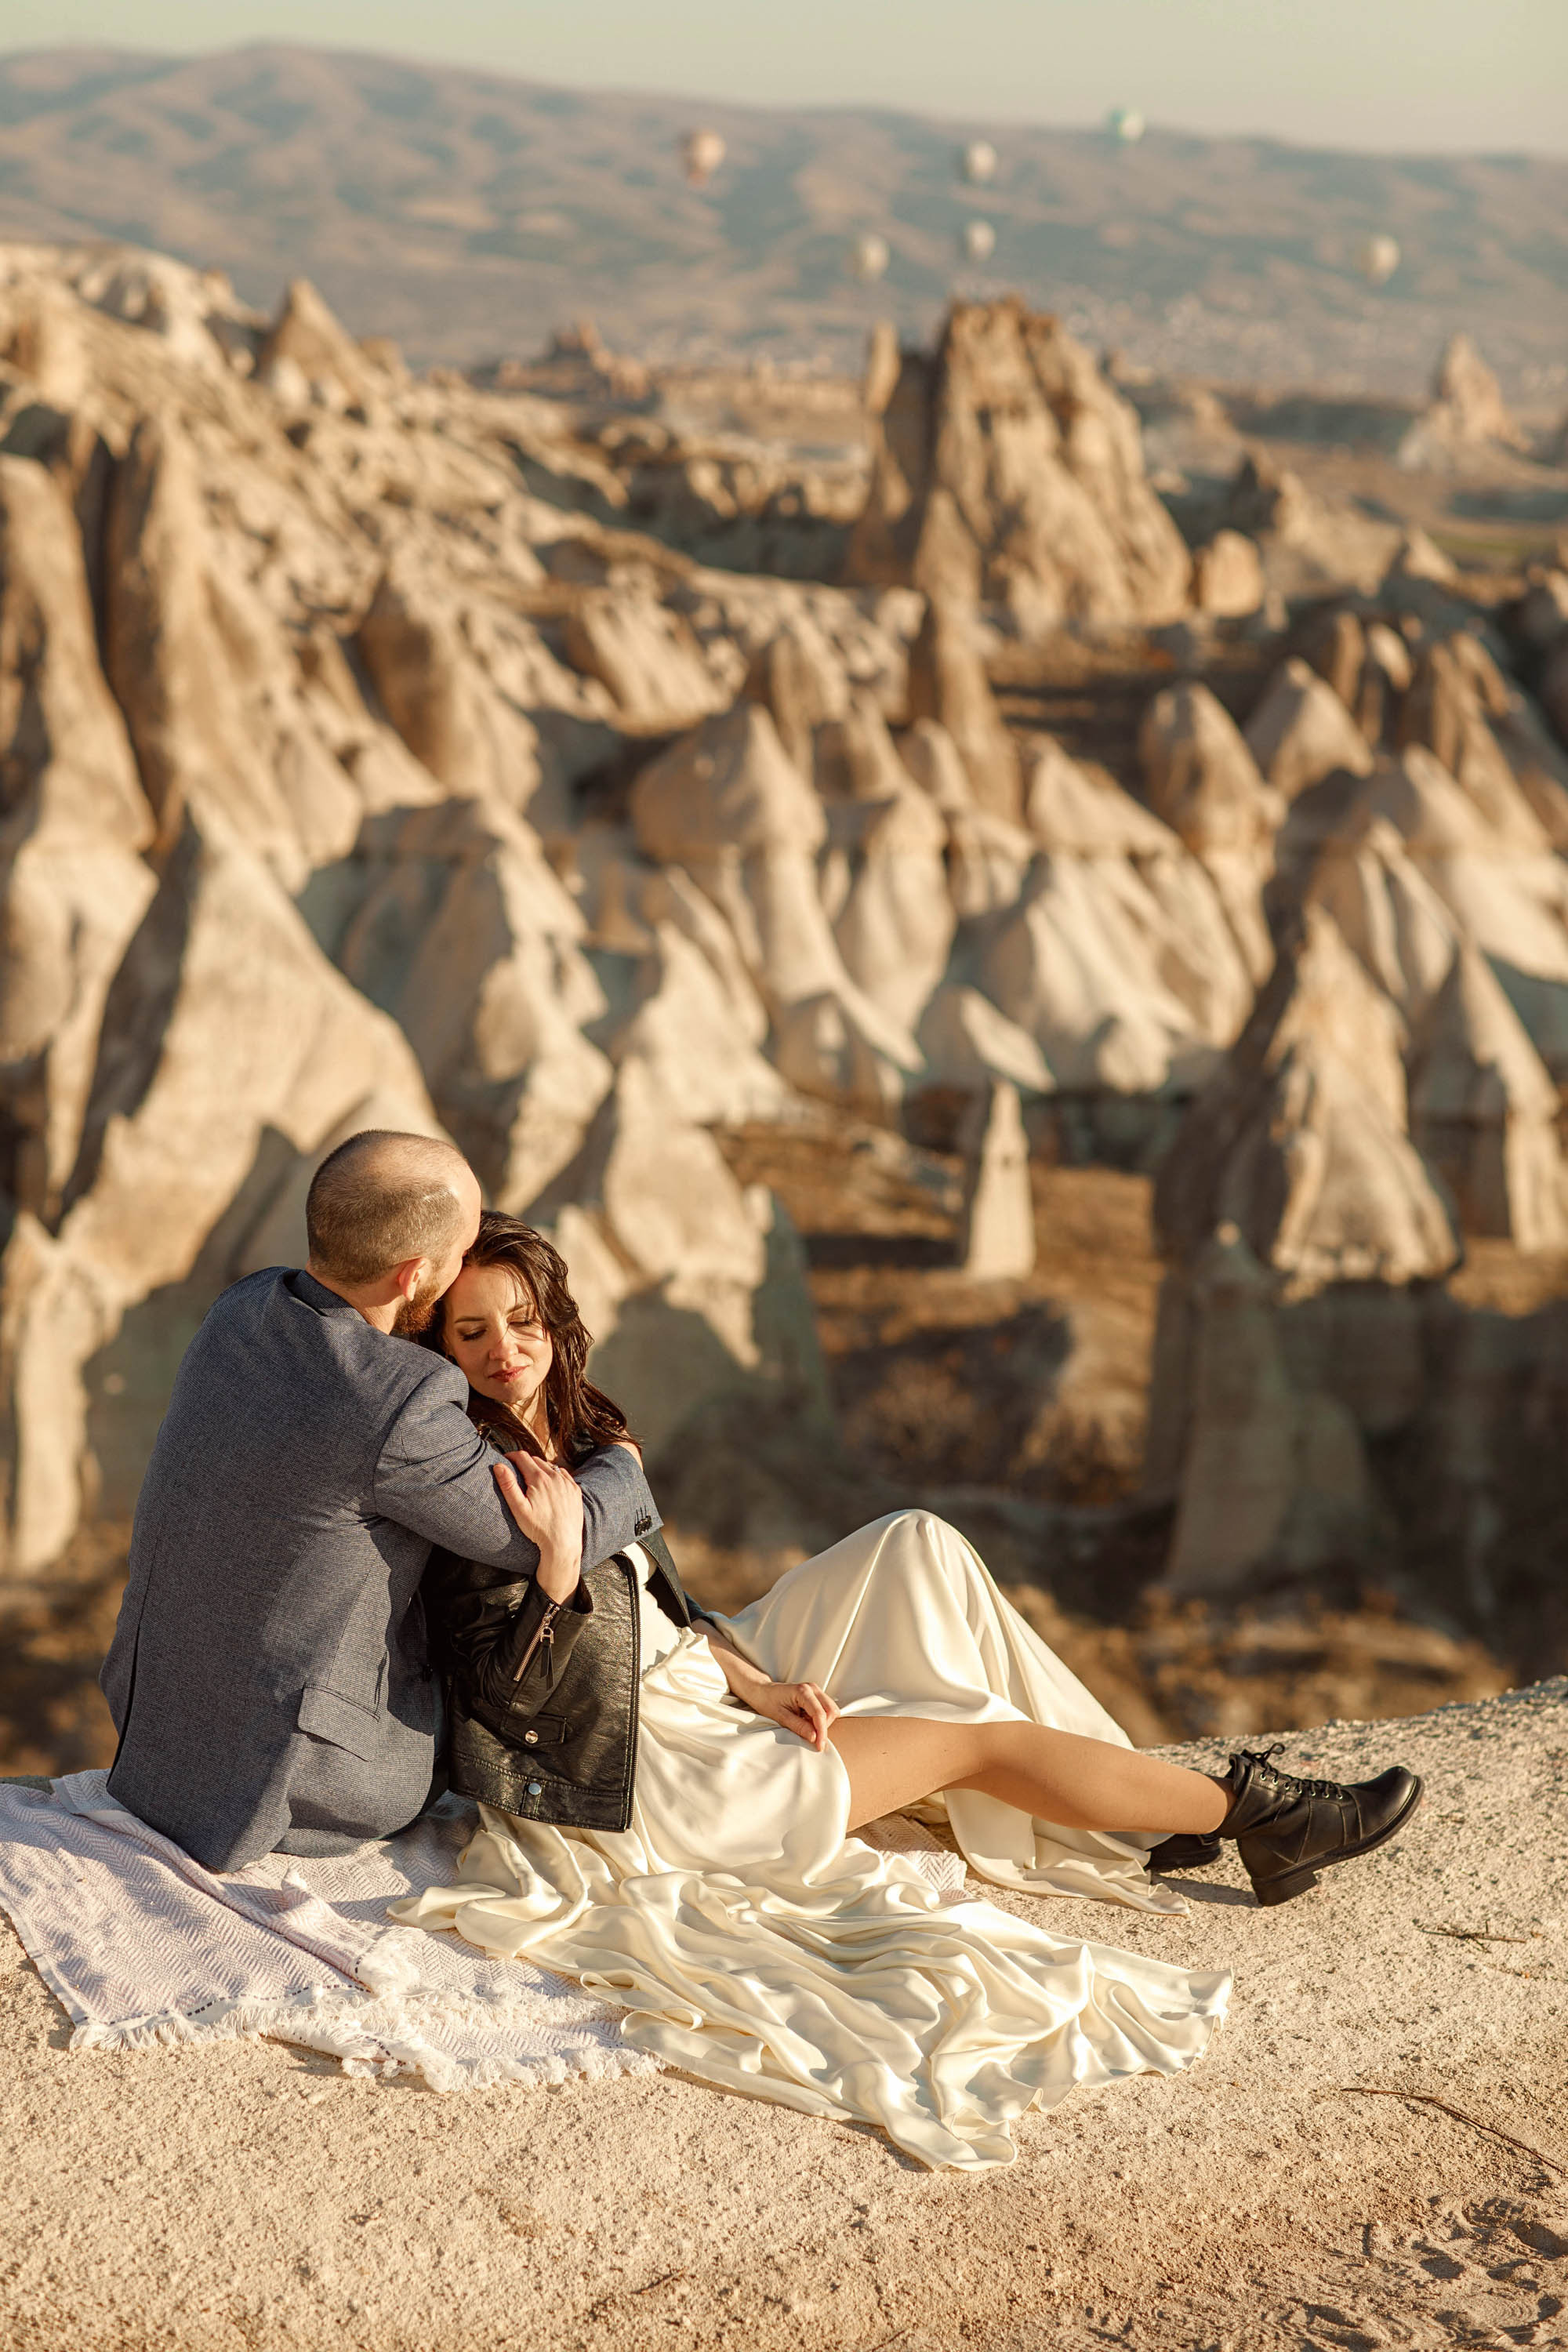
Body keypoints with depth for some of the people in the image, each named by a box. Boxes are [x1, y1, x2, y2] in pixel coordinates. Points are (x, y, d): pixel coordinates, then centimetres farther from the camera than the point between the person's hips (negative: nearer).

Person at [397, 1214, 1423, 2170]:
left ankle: (1144, 1817, 3)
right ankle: (1247, 1810, 10)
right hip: (641, 1774, -9)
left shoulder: (579, 1436, 9)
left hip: (693, 1694, 9)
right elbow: (509, 1694, -24)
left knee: (919, 1546, 2)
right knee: (978, 1735, -7)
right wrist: (559, 1558, -37)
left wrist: (751, 1682, 0)